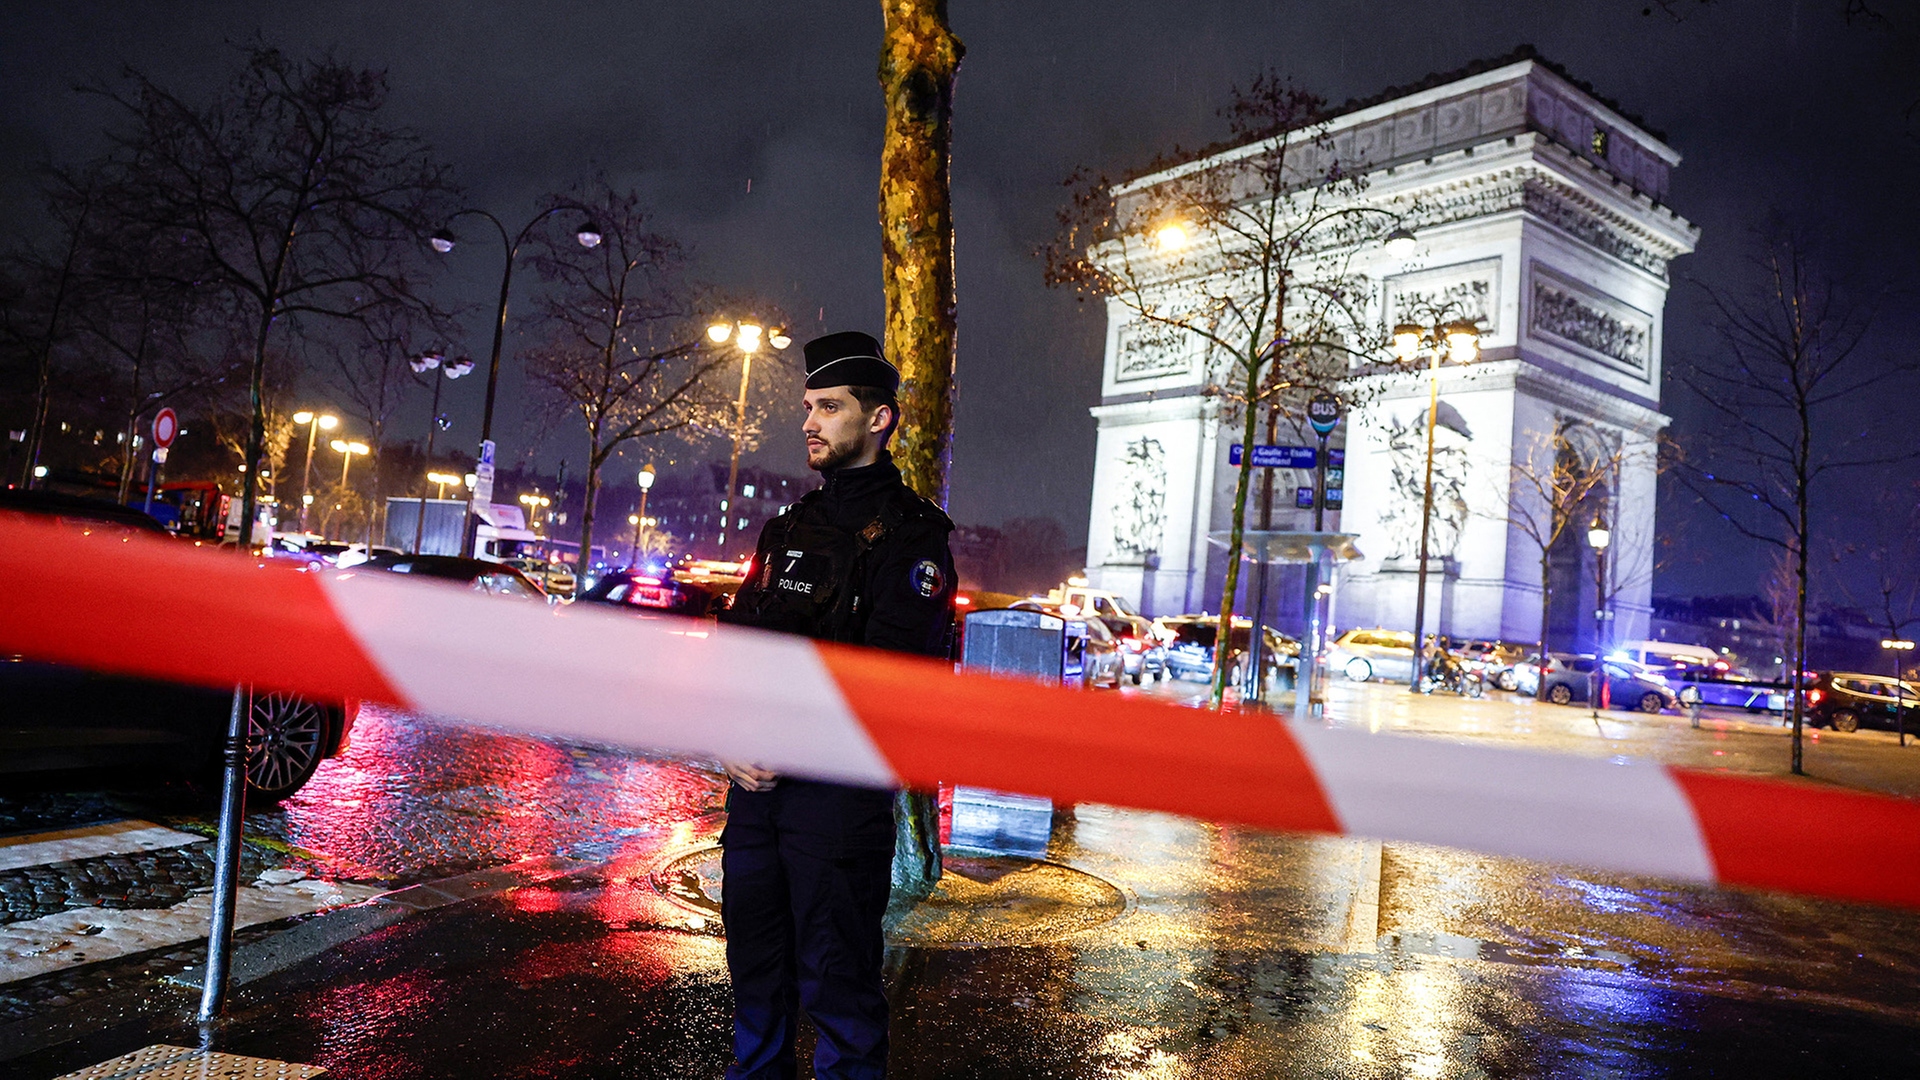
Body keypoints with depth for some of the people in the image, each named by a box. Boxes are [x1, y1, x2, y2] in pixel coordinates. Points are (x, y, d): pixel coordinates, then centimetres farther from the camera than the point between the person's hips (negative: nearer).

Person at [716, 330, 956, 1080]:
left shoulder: (908, 536, -7)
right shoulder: (789, 528, 16)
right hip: (756, 776, 7)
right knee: (755, 962, 18)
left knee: (836, 976, 2)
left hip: (838, 787, -7)